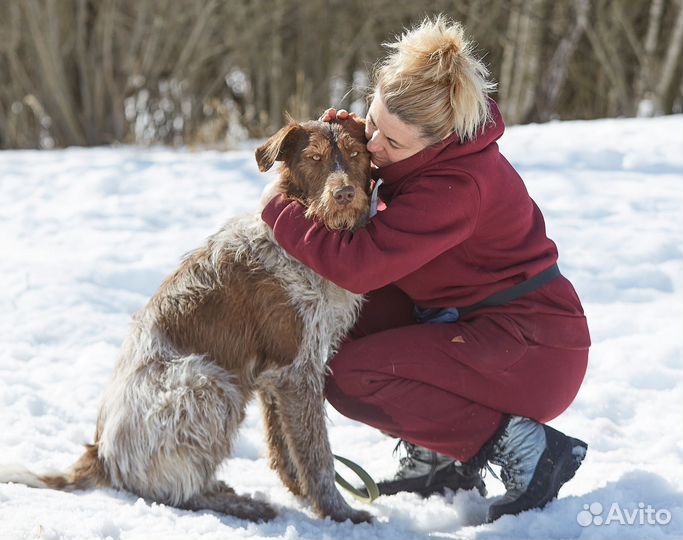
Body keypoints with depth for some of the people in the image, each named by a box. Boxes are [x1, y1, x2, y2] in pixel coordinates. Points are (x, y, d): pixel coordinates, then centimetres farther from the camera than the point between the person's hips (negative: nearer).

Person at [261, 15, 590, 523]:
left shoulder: (458, 185, -28)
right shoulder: (424, 148, -1)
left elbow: (359, 264, -33)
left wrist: (278, 210, -17)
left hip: (534, 356, -9)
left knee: (348, 376, -17)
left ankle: (519, 445, -11)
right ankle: (441, 457, 9)